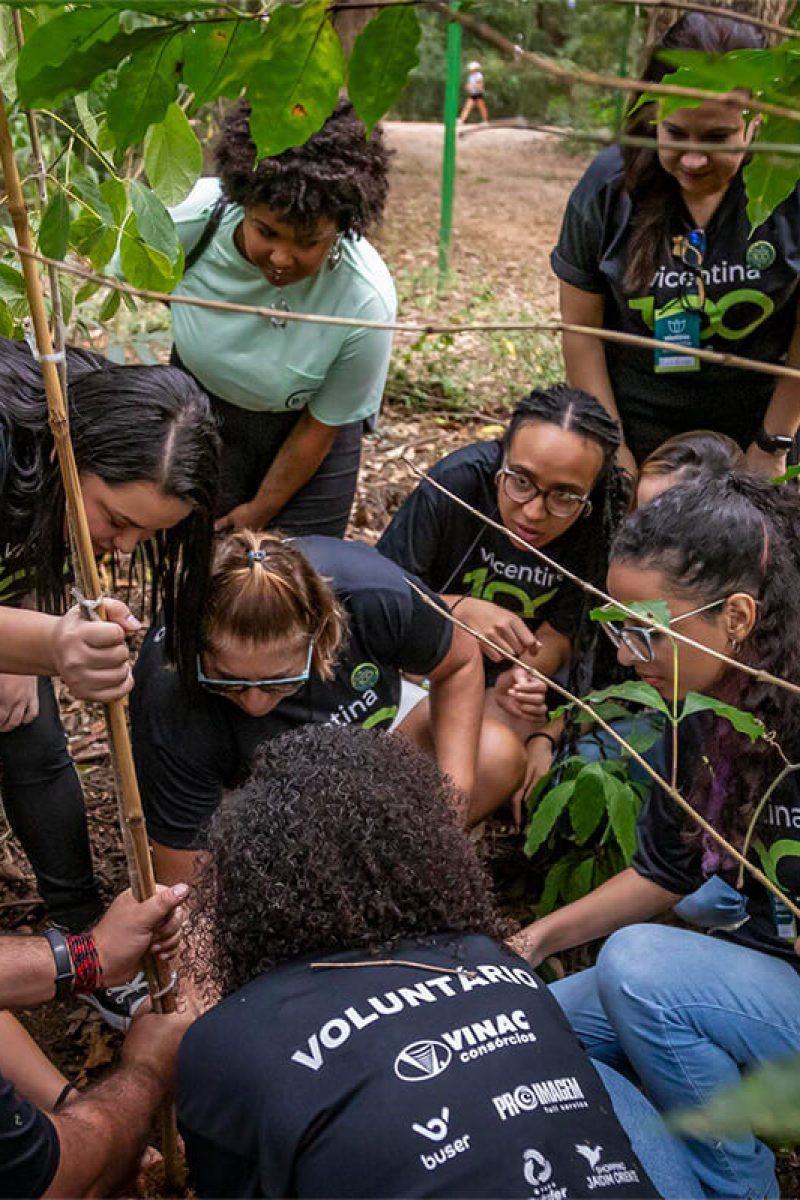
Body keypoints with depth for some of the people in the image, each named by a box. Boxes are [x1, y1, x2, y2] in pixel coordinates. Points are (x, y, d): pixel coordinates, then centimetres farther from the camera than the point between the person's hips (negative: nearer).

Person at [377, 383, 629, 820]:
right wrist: (460, 609, -33)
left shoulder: (604, 525, -20)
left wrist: (523, 676, -31)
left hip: (521, 670, 1)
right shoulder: (460, 478, -24)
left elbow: (559, 636, -9)